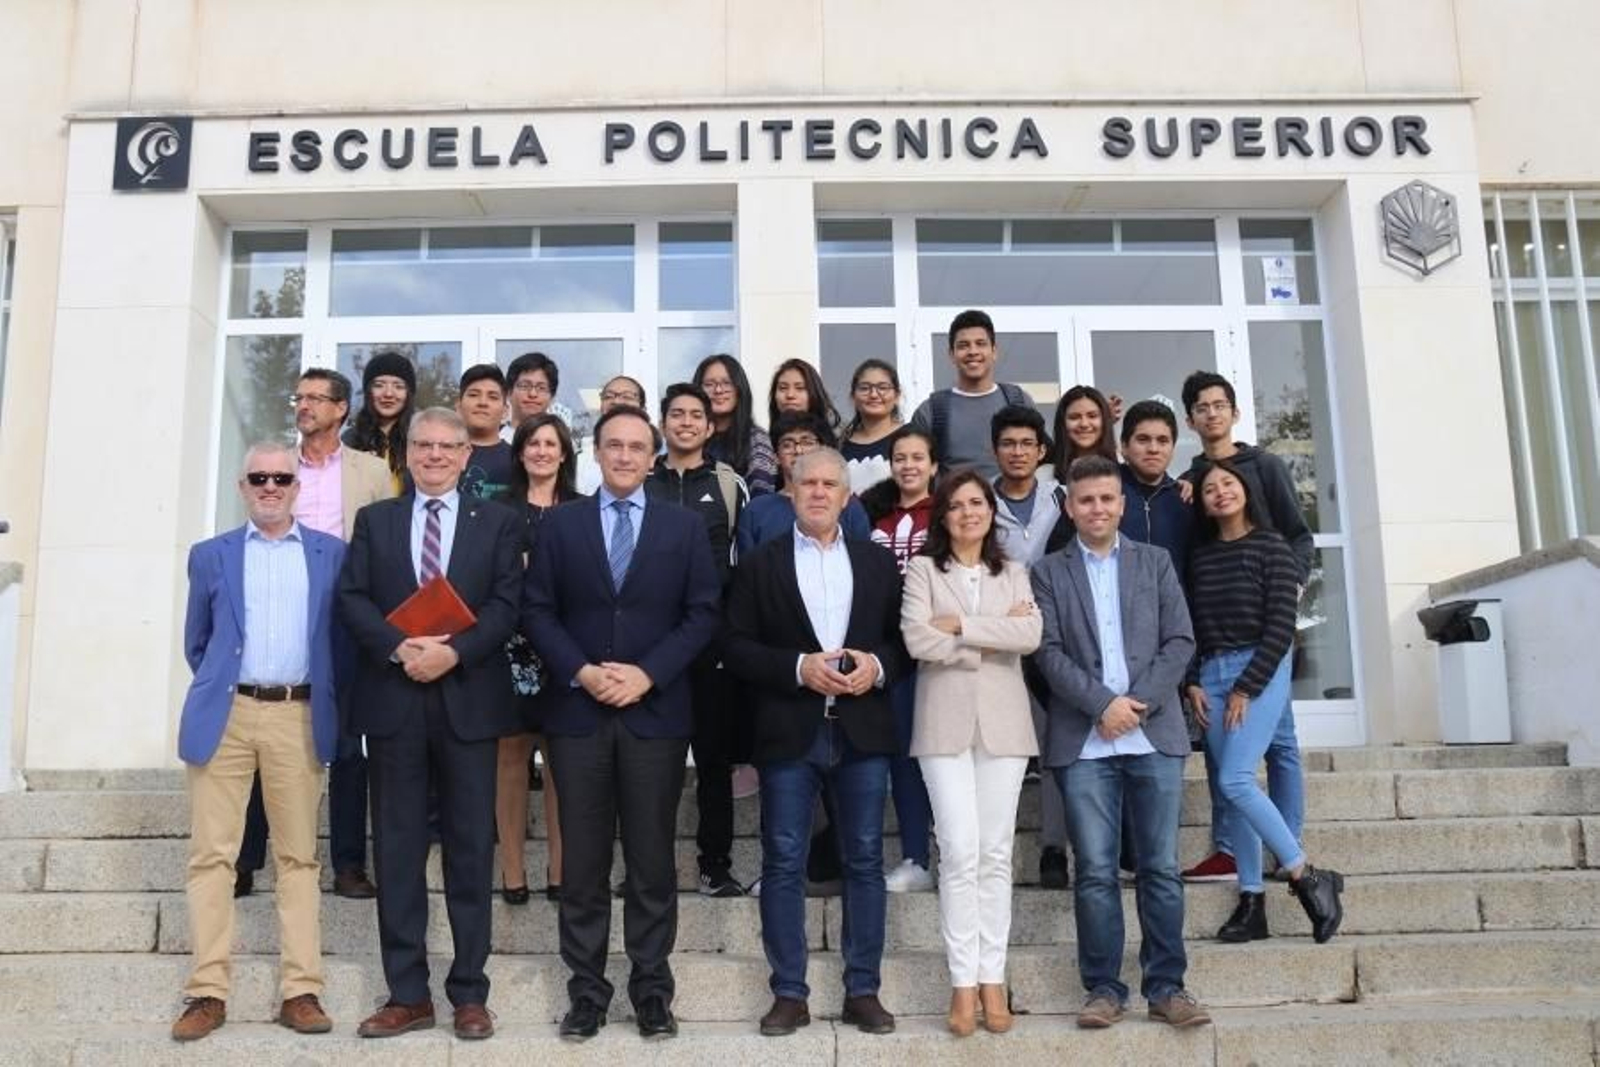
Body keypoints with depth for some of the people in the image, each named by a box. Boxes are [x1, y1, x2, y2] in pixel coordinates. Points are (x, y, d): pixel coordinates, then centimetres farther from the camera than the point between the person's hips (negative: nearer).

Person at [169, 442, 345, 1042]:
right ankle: (208, 992, 4)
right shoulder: (210, 555, 10)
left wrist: (329, 702, 5)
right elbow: (197, 643, 17)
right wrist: (215, 690, 11)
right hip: (225, 715, 1)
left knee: (299, 856, 2)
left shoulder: (331, 553, 8)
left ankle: (301, 991, 5)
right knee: (211, 853, -1)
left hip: (299, 717, 0)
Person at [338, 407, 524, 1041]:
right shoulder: (374, 520, 12)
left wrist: (455, 652, -17)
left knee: (470, 847, 4)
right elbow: (352, 599, 2)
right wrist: (399, 648, -15)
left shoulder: (497, 523, 8)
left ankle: (469, 993, 13)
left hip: (468, 699, -1)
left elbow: (507, 603, -3)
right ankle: (408, 994, 14)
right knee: (397, 848, 5)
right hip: (394, 699, 1)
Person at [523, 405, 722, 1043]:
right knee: (583, 861, 6)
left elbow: (703, 613, 0)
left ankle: (652, 989, 16)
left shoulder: (685, 526, 6)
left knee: (652, 859, 5)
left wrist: (648, 673, -11)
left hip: (656, 712, 0)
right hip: (578, 711, 1)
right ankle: (586, 990, 16)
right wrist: (580, 672, -12)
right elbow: (537, 610, 2)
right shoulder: (561, 524, 8)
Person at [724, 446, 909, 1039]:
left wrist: (878, 666, -12)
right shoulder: (759, 564, 5)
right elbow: (737, 647, -1)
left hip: (861, 731, 2)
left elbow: (904, 640, 9)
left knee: (865, 861, 6)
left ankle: (862, 991, 16)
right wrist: (798, 667, -15)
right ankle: (789, 994, 12)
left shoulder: (879, 563, 11)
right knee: (783, 864, 2)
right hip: (789, 733, -1)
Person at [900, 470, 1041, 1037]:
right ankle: (963, 982, 2)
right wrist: (994, 638, -6)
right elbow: (917, 640, -9)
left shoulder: (1014, 573, 13)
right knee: (960, 852, -6)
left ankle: (992, 979, 10)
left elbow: (1031, 635, -5)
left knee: (996, 853, 4)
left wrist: (960, 624, -10)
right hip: (944, 722, -2)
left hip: (1003, 722, 2)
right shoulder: (923, 569, 5)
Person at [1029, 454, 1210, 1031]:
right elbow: (1048, 652, -1)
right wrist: (1104, 703, -12)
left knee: (1161, 868, 3)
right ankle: (1103, 988, 8)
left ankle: (1166, 985, 11)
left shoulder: (1156, 562, 13)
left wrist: (1140, 702, -8)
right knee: (1095, 871, 0)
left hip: (1155, 735, 1)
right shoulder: (1048, 572, 9)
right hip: (1084, 741, -1)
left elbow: (1180, 641, 5)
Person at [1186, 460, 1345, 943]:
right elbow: (1190, 626, 13)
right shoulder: (1200, 556, 12)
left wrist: (1246, 689, -11)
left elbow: (1281, 627, -8)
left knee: (1234, 781, -17)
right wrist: (1193, 683, 1)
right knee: (1232, 787, 2)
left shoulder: (1271, 546, -3)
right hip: (1212, 675, 5)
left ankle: (1307, 877, -4)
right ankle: (1252, 902, 7)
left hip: (1261, 671, -5)